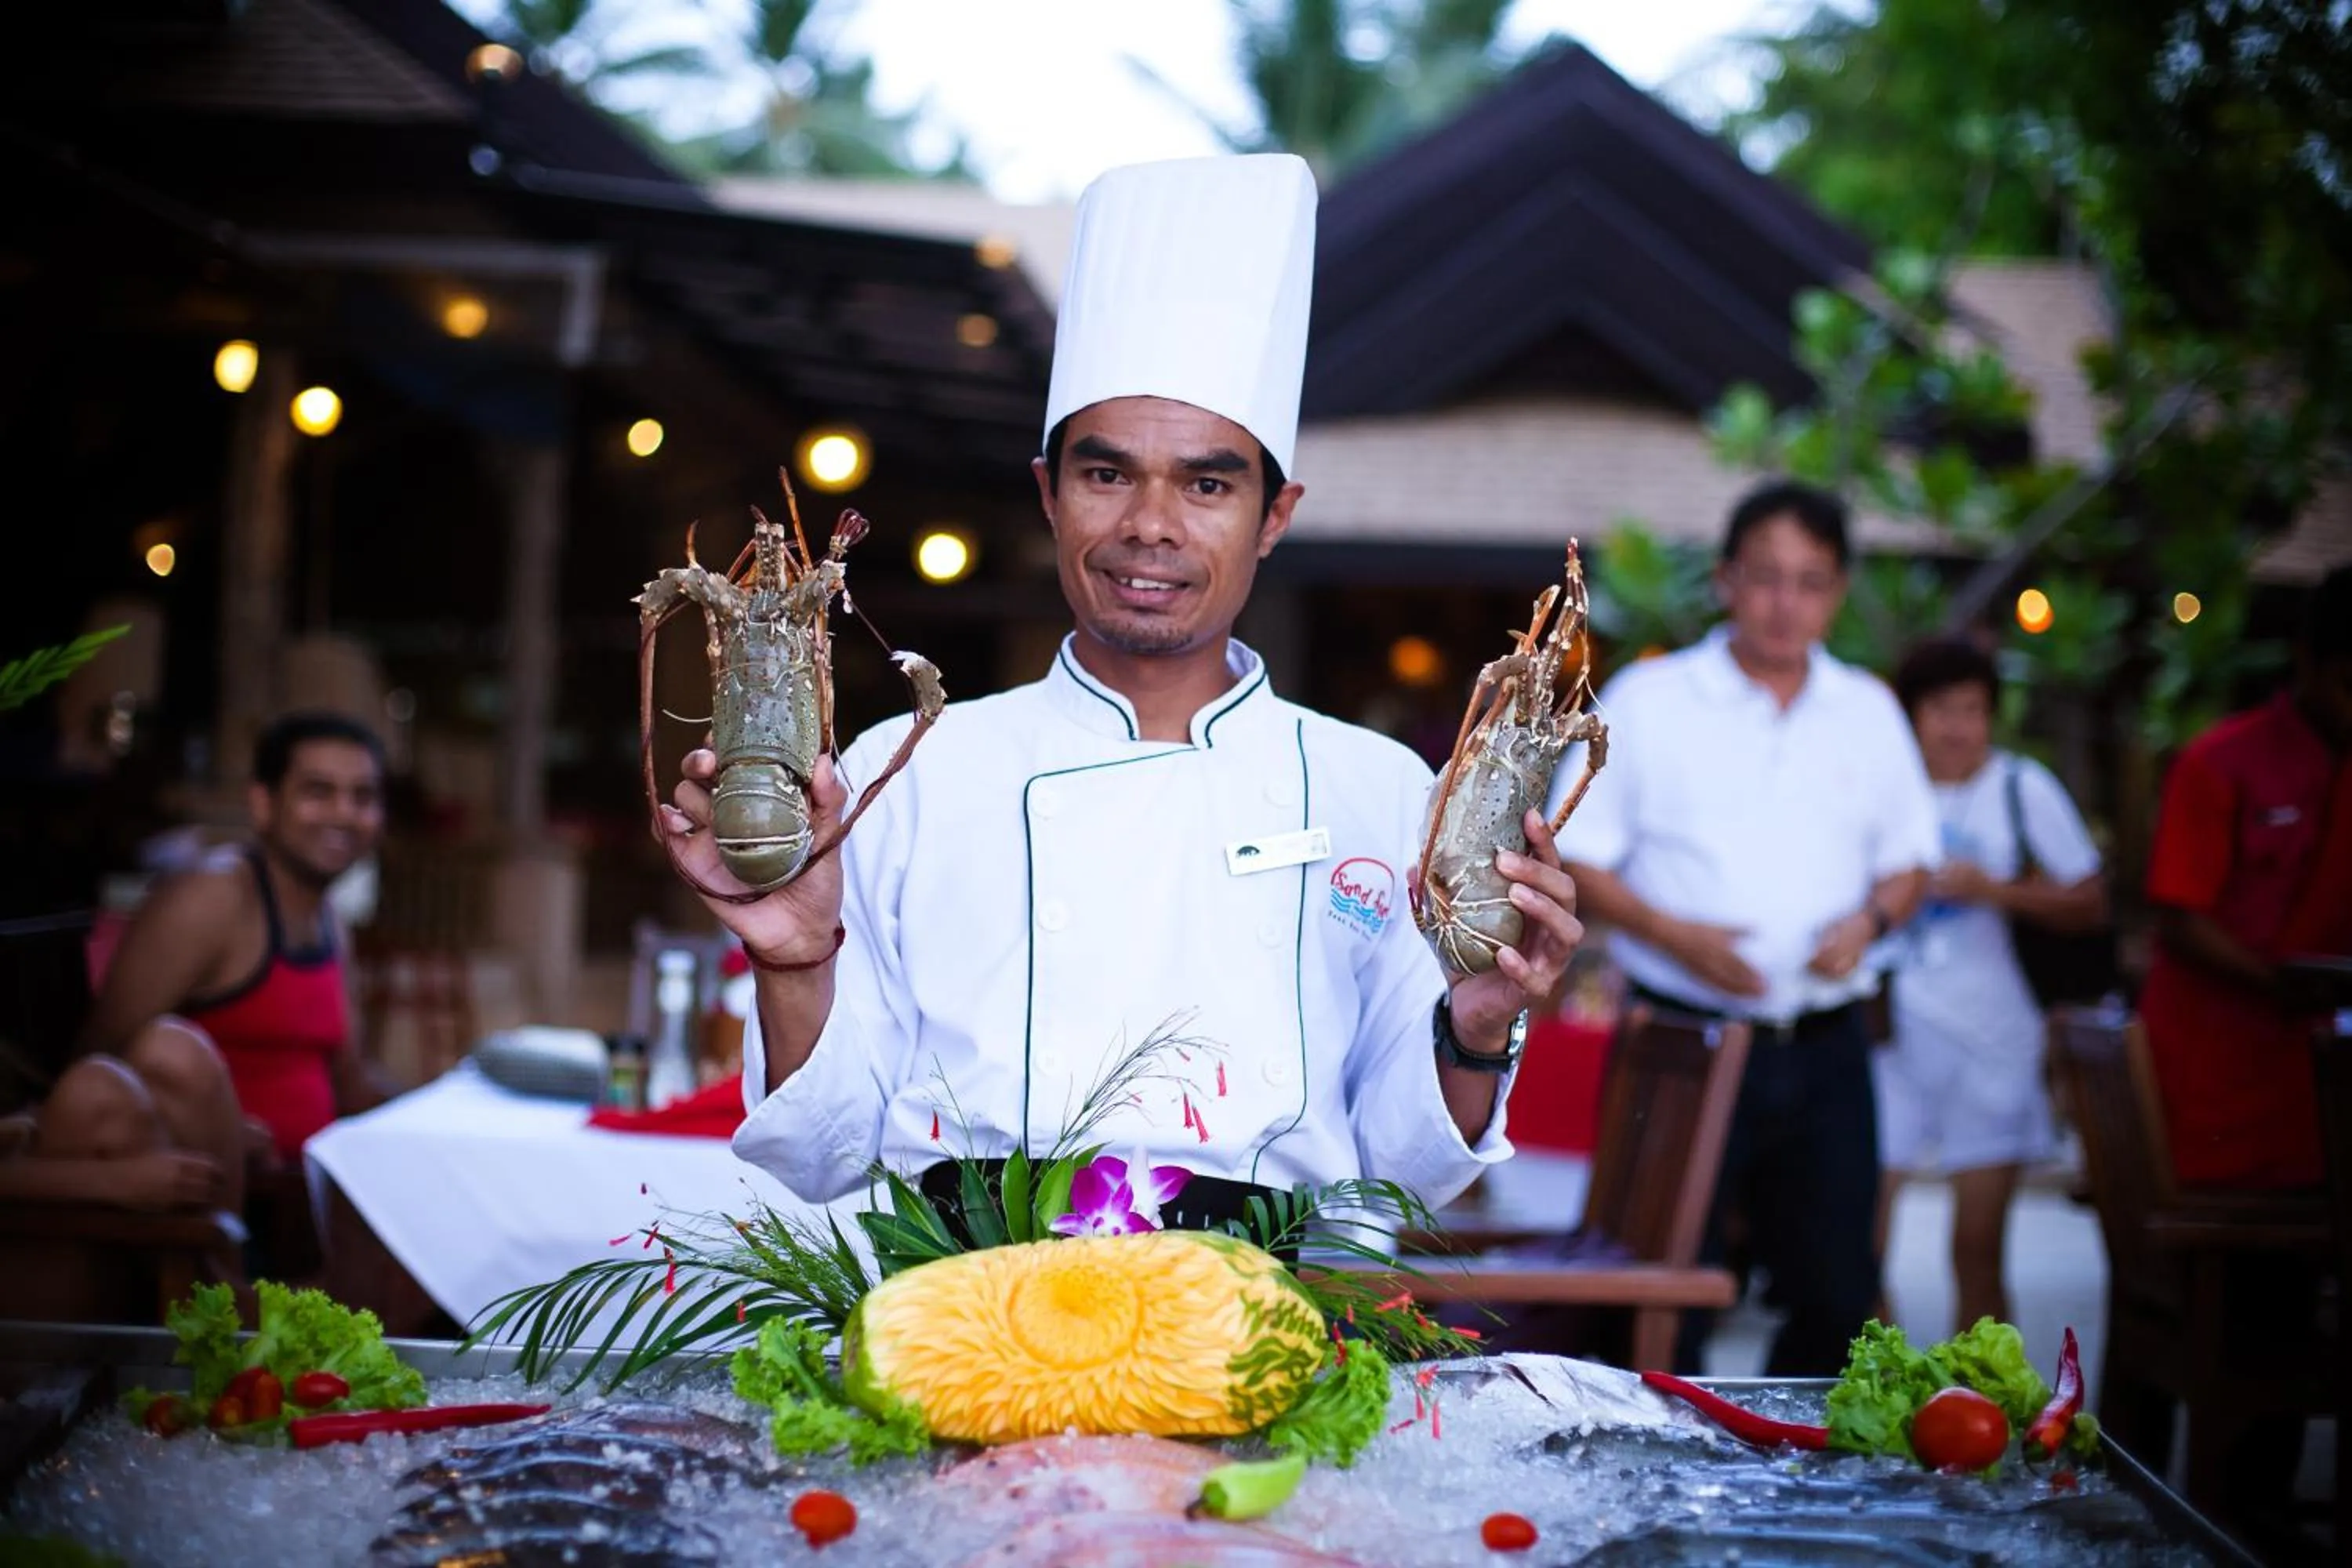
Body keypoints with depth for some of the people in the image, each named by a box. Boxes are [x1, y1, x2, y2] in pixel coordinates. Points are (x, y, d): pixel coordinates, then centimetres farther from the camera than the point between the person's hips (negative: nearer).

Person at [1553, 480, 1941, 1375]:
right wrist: (1672, 934, -16)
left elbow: (1910, 859, 17)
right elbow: (1573, 861, -1)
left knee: (1837, 1297, 8)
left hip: (1824, 1054, 4)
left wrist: (1871, 918, -5)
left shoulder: (1869, 714, 11)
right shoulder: (1646, 701, 0)